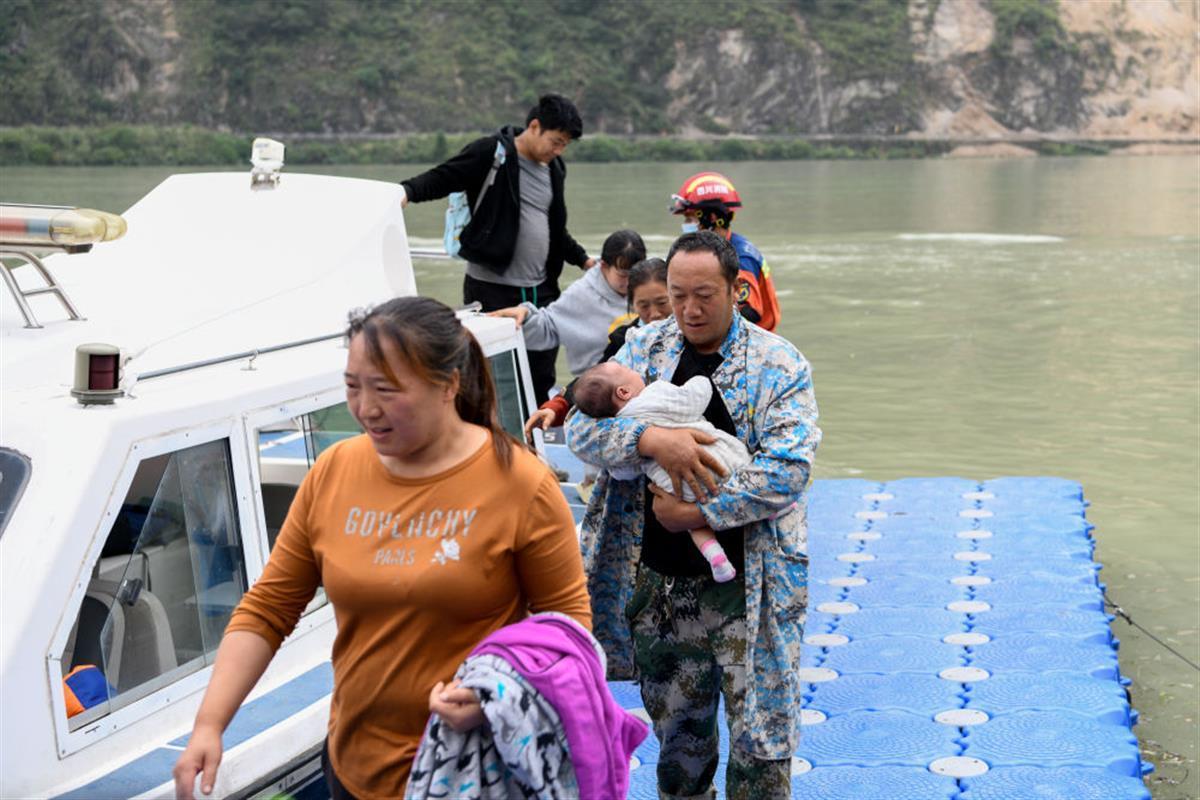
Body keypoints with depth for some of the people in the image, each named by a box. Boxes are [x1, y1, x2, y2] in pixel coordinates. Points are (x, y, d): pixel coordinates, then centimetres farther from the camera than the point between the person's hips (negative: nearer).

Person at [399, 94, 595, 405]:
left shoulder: (554, 168, 14)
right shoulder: (491, 153, -8)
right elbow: (441, 179, -12)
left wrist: (583, 260, 19)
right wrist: (407, 190, -30)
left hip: (540, 290, 7)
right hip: (492, 289, -6)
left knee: (542, 380, 9)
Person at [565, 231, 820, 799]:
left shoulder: (779, 365, -6)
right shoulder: (644, 350, 4)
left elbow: (788, 468, -16)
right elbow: (582, 429, -5)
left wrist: (699, 513, -19)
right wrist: (651, 438, -24)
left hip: (747, 583, -3)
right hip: (657, 581, 3)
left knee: (760, 733, 2)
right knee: (678, 731, 17)